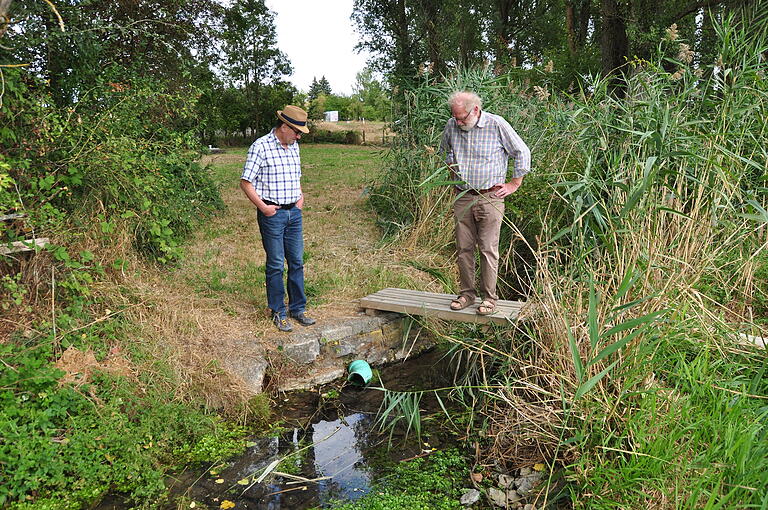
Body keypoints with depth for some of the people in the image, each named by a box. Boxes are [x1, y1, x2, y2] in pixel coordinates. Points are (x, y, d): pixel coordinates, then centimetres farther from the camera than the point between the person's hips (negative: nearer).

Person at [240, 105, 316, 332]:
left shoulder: (293, 147, 12)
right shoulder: (261, 147, -10)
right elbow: (246, 182, -10)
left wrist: (300, 196, 11)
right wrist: (263, 207, -14)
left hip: (294, 213, 7)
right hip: (272, 213, -7)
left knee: (297, 262, 10)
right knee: (276, 265, 1)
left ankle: (298, 309, 21)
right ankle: (278, 313, 12)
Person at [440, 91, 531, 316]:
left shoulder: (497, 125, -9)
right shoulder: (452, 126, 4)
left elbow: (522, 153, 0)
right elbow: (445, 150, 26)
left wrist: (514, 184, 1)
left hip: (490, 197, -4)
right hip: (462, 197, 4)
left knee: (488, 249, -2)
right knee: (463, 248, 6)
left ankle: (489, 297, 7)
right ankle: (466, 293, 18)